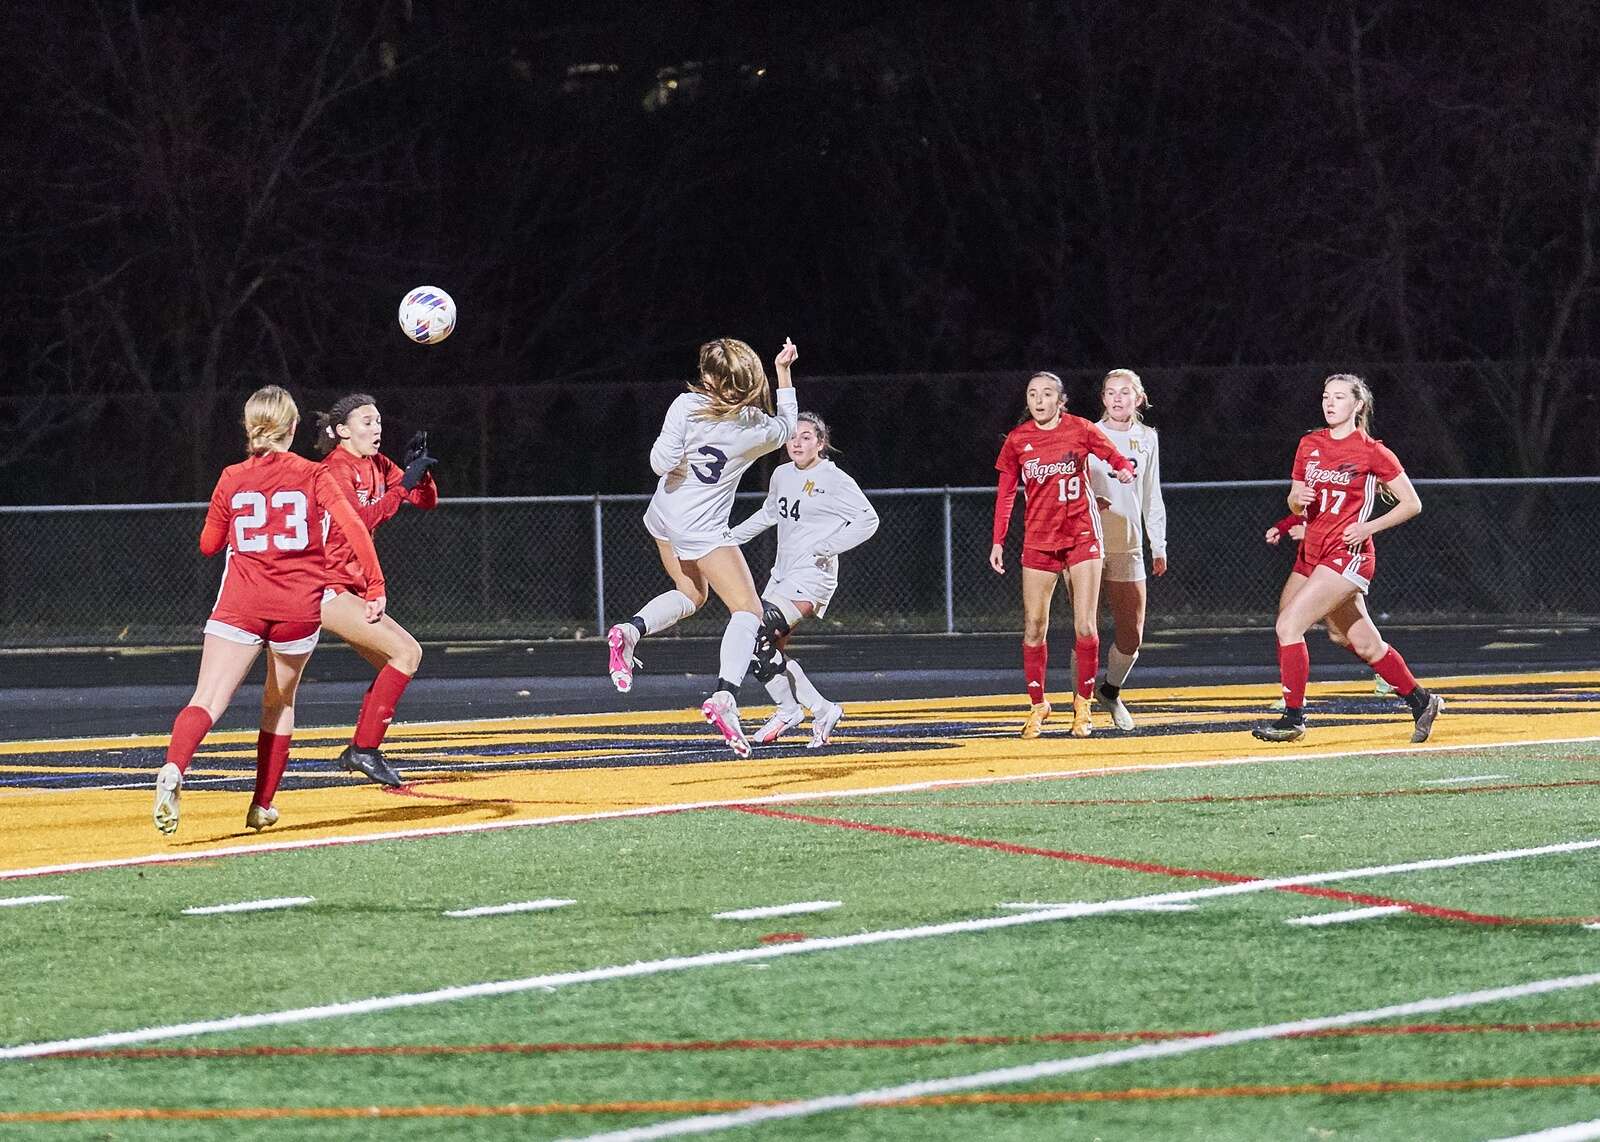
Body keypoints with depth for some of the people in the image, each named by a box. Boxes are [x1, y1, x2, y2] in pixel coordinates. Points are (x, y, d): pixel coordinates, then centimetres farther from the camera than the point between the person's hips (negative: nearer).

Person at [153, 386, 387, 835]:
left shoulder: (233, 479, 6)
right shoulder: (313, 476, 3)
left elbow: (209, 544, 17)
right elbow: (353, 527, -10)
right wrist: (375, 587, -9)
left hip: (240, 604, -1)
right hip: (298, 607, 1)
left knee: (207, 702, -13)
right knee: (280, 702, 22)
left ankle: (174, 769, -41)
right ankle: (263, 805, 23)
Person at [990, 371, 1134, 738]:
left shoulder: (1080, 430, -3)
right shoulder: (1018, 440, 1)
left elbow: (1113, 456, 6)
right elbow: (1006, 492, 8)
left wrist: (1124, 468, -18)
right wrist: (998, 541, 4)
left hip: (1082, 538, -1)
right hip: (1038, 540, 1)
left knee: (1085, 627, -5)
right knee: (1034, 628, -1)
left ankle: (1083, 704, 7)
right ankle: (1038, 706, 10)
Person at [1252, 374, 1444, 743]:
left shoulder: (1371, 452, -7)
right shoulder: (1309, 445, 11)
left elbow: (1412, 504, -2)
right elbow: (1296, 505, 17)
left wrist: (1368, 527, -12)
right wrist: (1297, 498, -7)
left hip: (1348, 554, -7)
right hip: (1312, 553, 7)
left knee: (1289, 625, -17)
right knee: (1365, 644, 11)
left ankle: (1293, 718, -10)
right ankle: (1421, 701, 26)